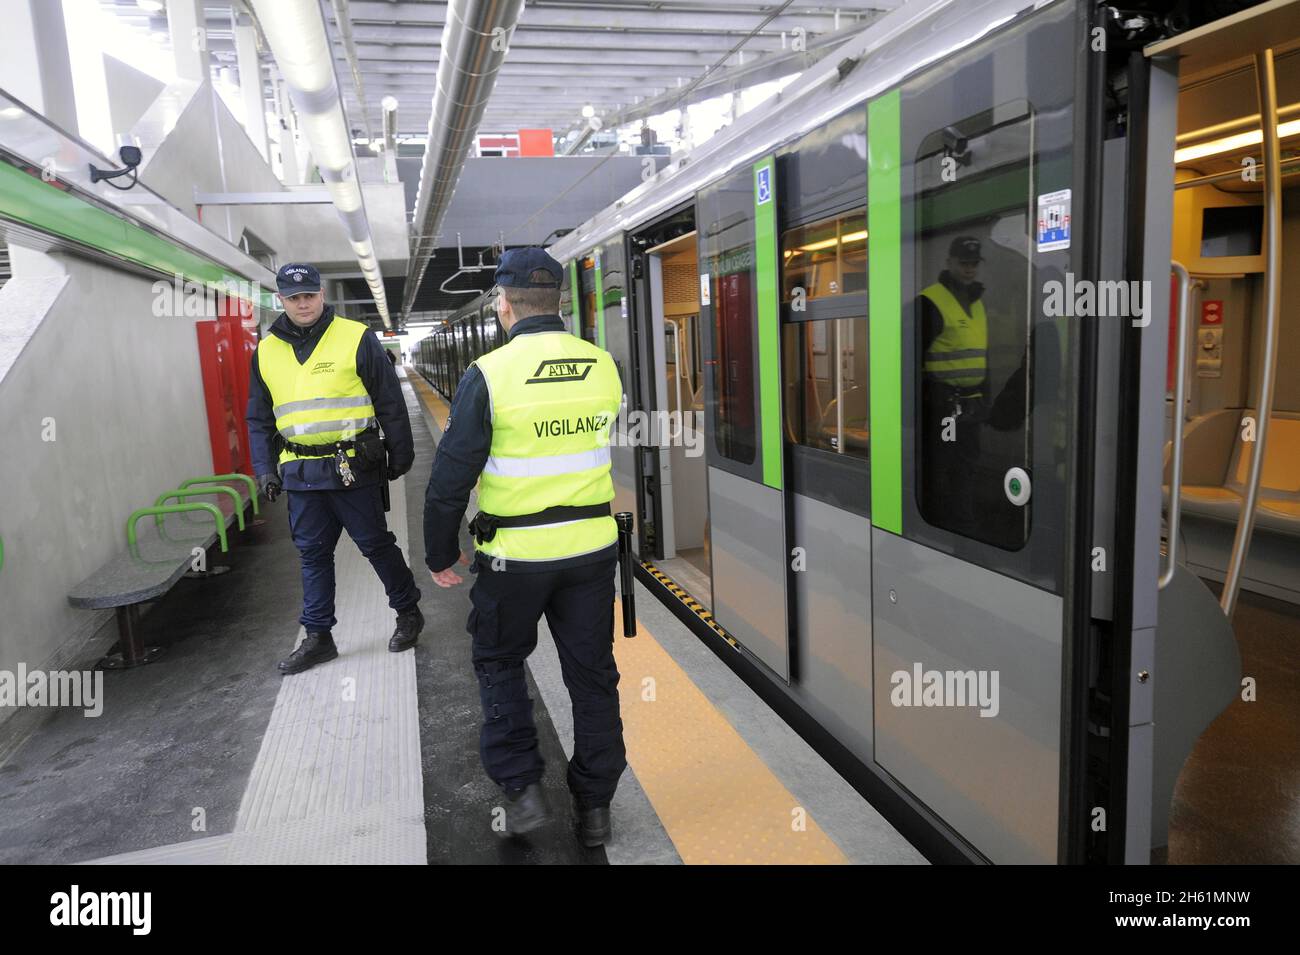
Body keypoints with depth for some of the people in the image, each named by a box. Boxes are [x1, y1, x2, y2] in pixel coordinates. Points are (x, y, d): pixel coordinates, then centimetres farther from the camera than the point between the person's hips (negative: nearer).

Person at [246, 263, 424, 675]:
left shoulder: (356, 338, -4)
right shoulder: (265, 351, 9)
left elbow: (390, 402, -2)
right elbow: (259, 419, 16)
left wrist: (401, 455, -2)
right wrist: (265, 469, 8)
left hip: (353, 468, -4)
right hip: (300, 473, 4)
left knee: (376, 544, 5)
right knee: (313, 555, 11)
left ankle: (409, 612, 25)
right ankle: (318, 637, 22)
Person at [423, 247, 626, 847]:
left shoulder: (489, 375, -13)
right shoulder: (603, 367, 0)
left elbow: (451, 476, -10)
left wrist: (440, 555, 2)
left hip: (515, 554, -3)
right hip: (593, 547, 4)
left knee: (499, 663, 20)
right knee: (592, 672, 15)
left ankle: (521, 788, 18)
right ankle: (594, 804, 26)